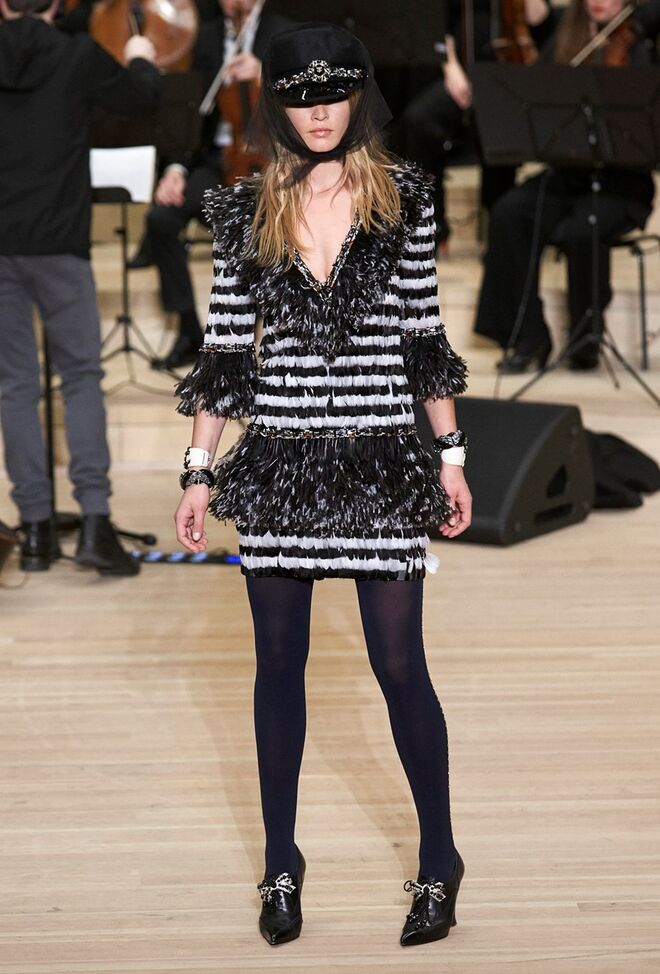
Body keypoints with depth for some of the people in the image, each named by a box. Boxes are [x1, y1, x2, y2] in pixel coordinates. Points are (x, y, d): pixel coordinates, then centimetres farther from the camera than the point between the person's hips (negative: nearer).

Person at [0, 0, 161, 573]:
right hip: (57, 240, -2)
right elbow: (144, 98, 10)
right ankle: (94, 520, -2)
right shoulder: (79, 57, -4)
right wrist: (142, 60, 31)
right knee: (82, 376, 7)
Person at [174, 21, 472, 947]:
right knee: (280, 665, 10)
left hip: (380, 456, -1)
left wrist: (452, 456, 6)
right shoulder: (245, 208, 3)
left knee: (399, 665, 1)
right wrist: (199, 473, 4)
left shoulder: (402, 195, 1)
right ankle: (281, 863, 24)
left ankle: (440, 861, 18)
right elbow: (225, 349, 6)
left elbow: (423, 333, 6)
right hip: (279, 456, 1)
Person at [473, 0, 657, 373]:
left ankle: (587, 339, -8)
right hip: (565, 177, 4)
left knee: (581, 231, -33)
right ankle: (527, 338, -18)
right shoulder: (562, 45, 11)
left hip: (621, 184, -4)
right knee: (509, 214, -25)